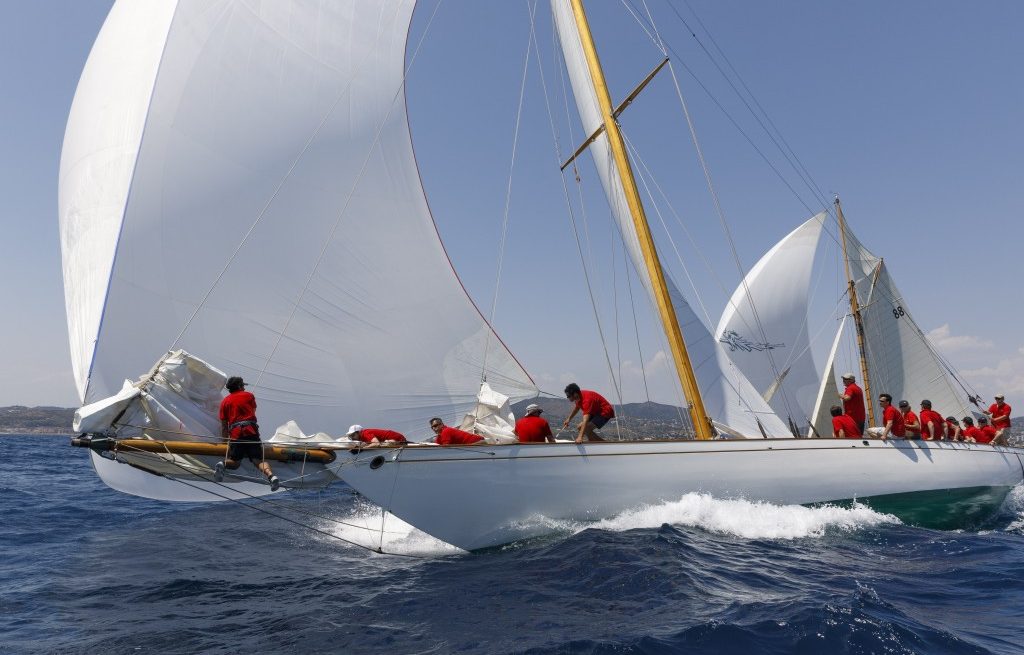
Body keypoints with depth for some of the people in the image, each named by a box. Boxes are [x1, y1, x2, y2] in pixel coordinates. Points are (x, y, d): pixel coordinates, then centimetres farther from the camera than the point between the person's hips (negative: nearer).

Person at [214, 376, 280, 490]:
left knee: (234, 462, 14)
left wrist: (225, 440, 22)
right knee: (259, 460, -5)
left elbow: (224, 424, 15)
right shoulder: (249, 395, 17)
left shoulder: (225, 401, 18)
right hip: (251, 431, -1)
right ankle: (271, 476, -30)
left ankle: (222, 464, -17)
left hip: (235, 433, 1)